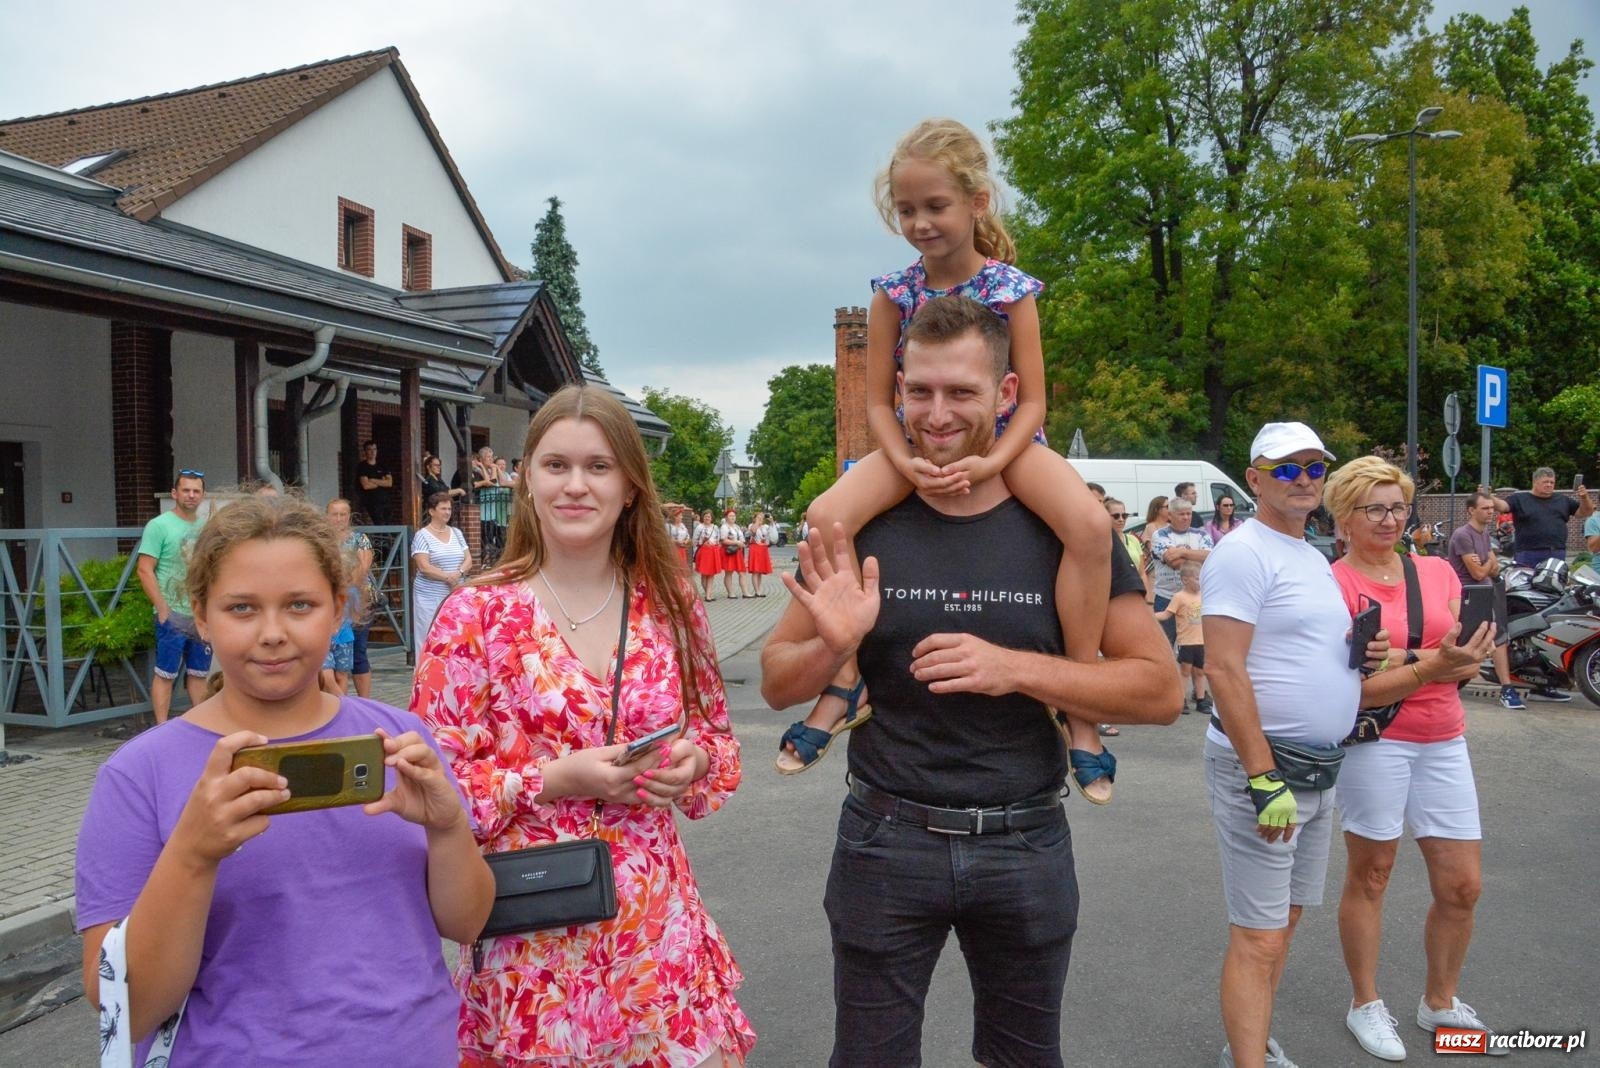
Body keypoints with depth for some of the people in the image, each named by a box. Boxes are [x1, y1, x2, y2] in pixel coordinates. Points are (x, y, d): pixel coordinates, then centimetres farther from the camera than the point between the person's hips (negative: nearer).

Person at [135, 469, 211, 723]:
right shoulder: (159, 526, -6)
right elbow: (144, 570, -11)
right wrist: (163, 609, -14)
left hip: (203, 616, 5)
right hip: (173, 616, -5)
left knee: (199, 673, 12)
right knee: (165, 674, 0)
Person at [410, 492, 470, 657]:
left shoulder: (457, 533, 12)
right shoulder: (422, 536, -4)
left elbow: (468, 560, 8)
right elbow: (424, 567, -13)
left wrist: (458, 573, -12)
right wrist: (448, 578, -15)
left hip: (456, 596, 5)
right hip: (430, 597, -5)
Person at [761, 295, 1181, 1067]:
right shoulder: (861, 522, -4)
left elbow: (1159, 689, -6)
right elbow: (777, 683, 3)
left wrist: (1015, 668, -20)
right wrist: (832, 645, -19)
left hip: (1026, 849, 0)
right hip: (885, 843, 0)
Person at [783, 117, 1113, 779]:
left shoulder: (1011, 290, -11)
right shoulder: (894, 294, -6)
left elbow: (1031, 401, -10)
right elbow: (878, 400, -4)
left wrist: (990, 463, -29)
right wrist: (906, 462, -25)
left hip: (1003, 441, -1)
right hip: (917, 445, 2)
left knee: (1090, 523, -31)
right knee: (828, 514, -26)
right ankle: (845, 681, -11)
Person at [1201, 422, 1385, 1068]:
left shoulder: (1314, 557, 16)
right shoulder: (1243, 553, -13)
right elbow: (1224, 670, -21)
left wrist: (1364, 651, 7)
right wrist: (1264, 778, -24)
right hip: (1260, 763, -9)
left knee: (1283, 919, 17)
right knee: (1259, 936, -6)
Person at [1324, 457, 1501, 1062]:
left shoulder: (1438, 572, 8)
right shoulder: (1334, 586, -10)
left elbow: (1465, 662, 4)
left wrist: (1401, 658, -16)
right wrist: (1429, 666, -25)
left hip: (1444, 742, 5)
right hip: (1374, 741, -5)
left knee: (1462, 884, 11)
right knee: (1369, 876, 9)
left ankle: (1440, 1002, 33)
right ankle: (1366, 1005, 26)